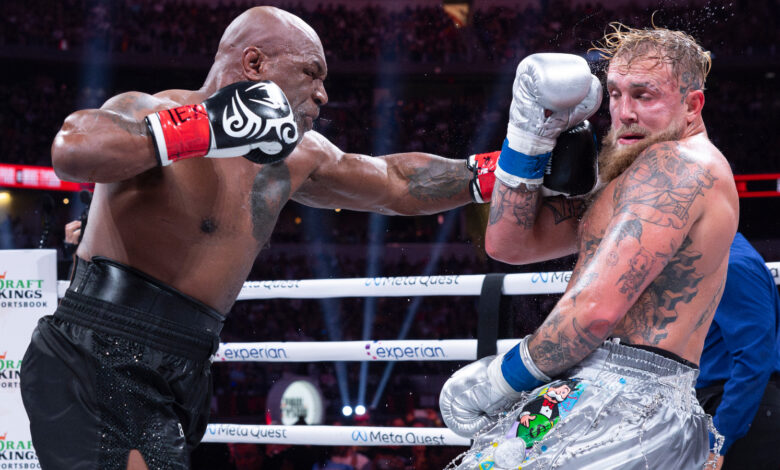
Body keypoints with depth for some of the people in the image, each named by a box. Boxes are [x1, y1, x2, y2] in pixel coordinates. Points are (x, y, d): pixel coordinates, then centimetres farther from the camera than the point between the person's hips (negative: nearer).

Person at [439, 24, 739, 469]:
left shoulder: (679, 163, -10)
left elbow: (598, 308, -20)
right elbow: (509, 242, 18)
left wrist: (501, 376, -9)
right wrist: (533, 120, 11)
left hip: (619, 397, -10)